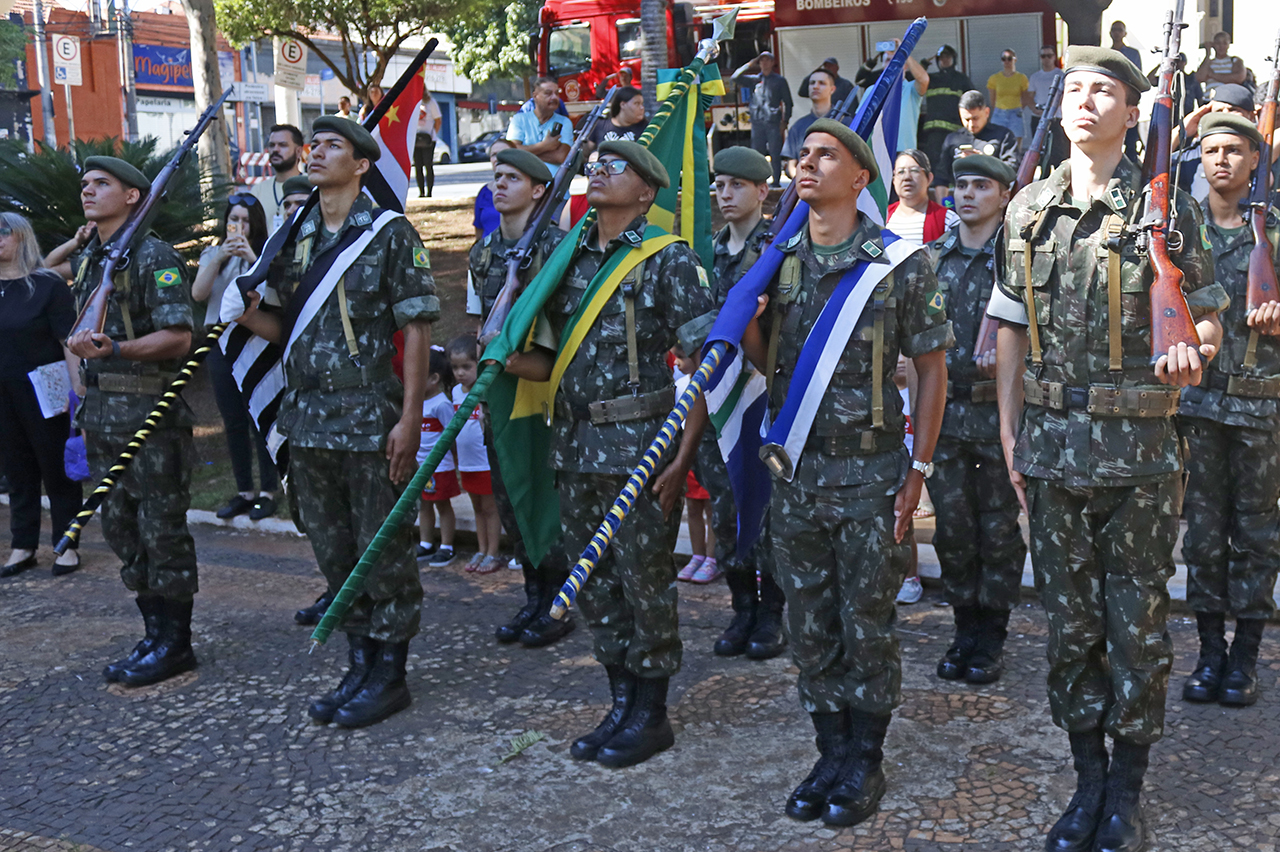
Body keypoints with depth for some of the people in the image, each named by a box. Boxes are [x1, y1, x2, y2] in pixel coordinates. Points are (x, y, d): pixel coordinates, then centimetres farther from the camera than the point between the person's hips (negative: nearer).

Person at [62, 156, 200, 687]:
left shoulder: (153, 257, -8)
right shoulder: (85, 260, 16)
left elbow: (178, 338, -16)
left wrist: (113, 350, -28)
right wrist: (87, 408, 19)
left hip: (151, 414, -8)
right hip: (103, 417, 8)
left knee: (162, 529, -3)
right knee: (121, 529, 11)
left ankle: (174, 642, 6)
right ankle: (155, 634, 21)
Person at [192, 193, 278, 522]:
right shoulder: (212, 254, 12)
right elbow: (197, 294, -3)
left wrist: (253, 260, -22)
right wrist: (218, 259, -14)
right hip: (221, 342, 4)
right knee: (233, 420, 7)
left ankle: (268, 491, 1)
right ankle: (243, 491, 15)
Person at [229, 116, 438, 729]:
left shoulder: (390, 233, -4)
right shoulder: (295, 238, 14)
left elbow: (417, 328, -9)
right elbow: (281, 327, 16)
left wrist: (410, 418, -15)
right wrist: (242, 310, -6)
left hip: (372, 419, -6)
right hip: (308, 418, 6)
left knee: (384, 551, 2)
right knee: (333, 551, 13)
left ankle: (390, 674, 15)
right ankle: (359, 669, 26)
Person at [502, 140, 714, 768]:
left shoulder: (668, 259, -5)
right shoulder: (569, 258, 14)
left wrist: (682, 457, -16)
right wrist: (513, 361, -3)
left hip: (640, 448, -6)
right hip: (575, 448, 6)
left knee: (645, 582, 2)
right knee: (594, 585, 12)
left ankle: (651, 715, 17)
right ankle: (621, 705, 27)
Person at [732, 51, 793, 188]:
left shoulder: (780, 80, 7)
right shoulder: (754, 79, 13)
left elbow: (788, 103, 8)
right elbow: (735, 78, 7)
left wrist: (784, 122, 0)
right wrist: (749, 65, 4)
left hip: (774, 123, -2)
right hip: (757, 122, 2)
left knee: (775, 154, -3)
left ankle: (776, 181, 3)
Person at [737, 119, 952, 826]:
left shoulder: (899, 264, -6)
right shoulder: (777, 259, 6)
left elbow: (932, 369, -3)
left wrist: (918, 469, -8)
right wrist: (746, 322, -10)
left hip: (870, 474, -4)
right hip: (794, 470, 4)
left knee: (866, 626, 6)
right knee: (810, 627, 12)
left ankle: (865, 763, 22)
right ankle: (830, 755, 27)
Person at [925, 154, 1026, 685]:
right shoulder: (934, 256, 10)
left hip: (1000, 408, -4)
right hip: (944, 407, 4)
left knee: (1000, 530, 5)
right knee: (952, 527, 9)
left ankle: (992, 637, 18)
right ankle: (965, 630, 24)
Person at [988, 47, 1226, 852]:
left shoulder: (1164, 205, -2)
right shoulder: (1029, 211, 7)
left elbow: (1207, 311, 4)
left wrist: (1192, 349, -20)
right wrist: (1010, 431, 6)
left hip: (1140, 449, -3)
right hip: (1053, 444, 3)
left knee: (1137, 621, 5)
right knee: (1070, 620, 11)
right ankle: (1088, 778, 27)